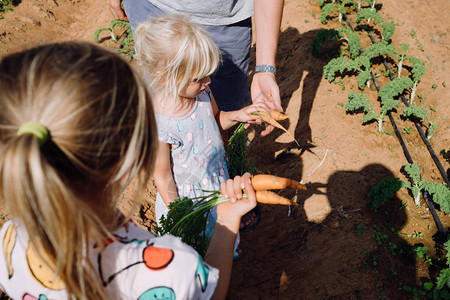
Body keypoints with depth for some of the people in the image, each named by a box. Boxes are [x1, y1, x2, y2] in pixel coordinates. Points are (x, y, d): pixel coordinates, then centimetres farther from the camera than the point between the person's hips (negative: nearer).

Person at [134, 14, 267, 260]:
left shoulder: (200, 92, -17)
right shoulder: (157, 126, -36)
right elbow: (162, 177, -23)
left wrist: (238, 115, -14)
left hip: (218, 181, 6)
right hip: (186, 197, -6)